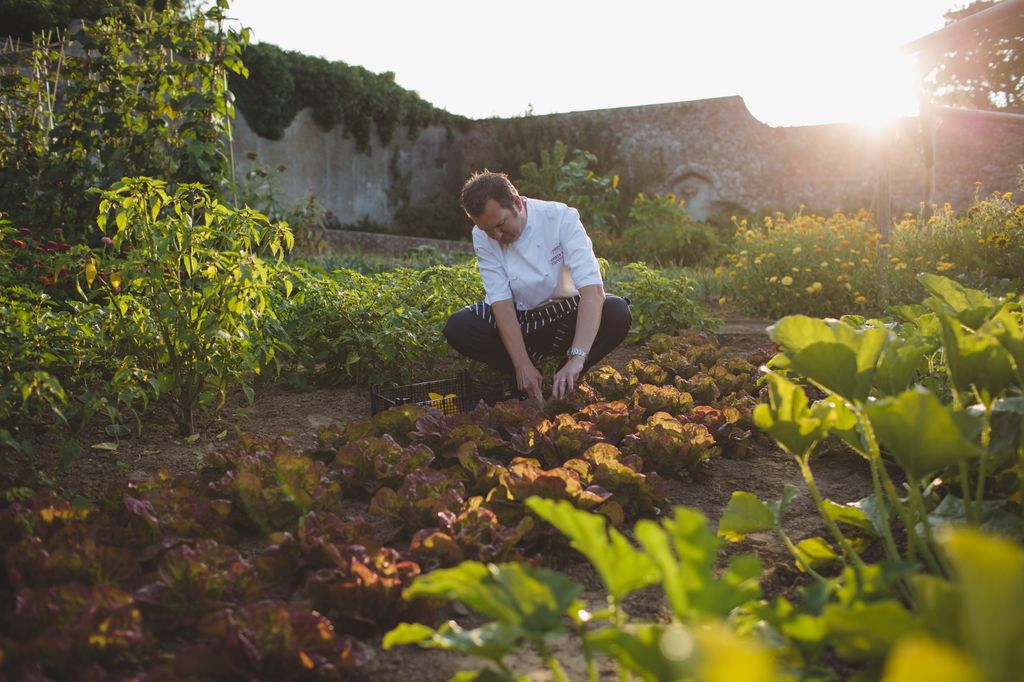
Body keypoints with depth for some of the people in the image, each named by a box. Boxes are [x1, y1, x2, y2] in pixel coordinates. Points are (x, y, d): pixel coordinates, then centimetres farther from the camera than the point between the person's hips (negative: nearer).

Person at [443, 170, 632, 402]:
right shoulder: (482, 237, -14)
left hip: (566, 318, -1)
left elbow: (592, 288, -33)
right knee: (457, 327, -24)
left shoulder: (561, 218, -23)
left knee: (618, 312, -31)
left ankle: (563, 380, -14)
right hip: (518, 321, 2)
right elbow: (502, 301, -20)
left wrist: (577, 358, -44)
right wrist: (522, 365, -31)